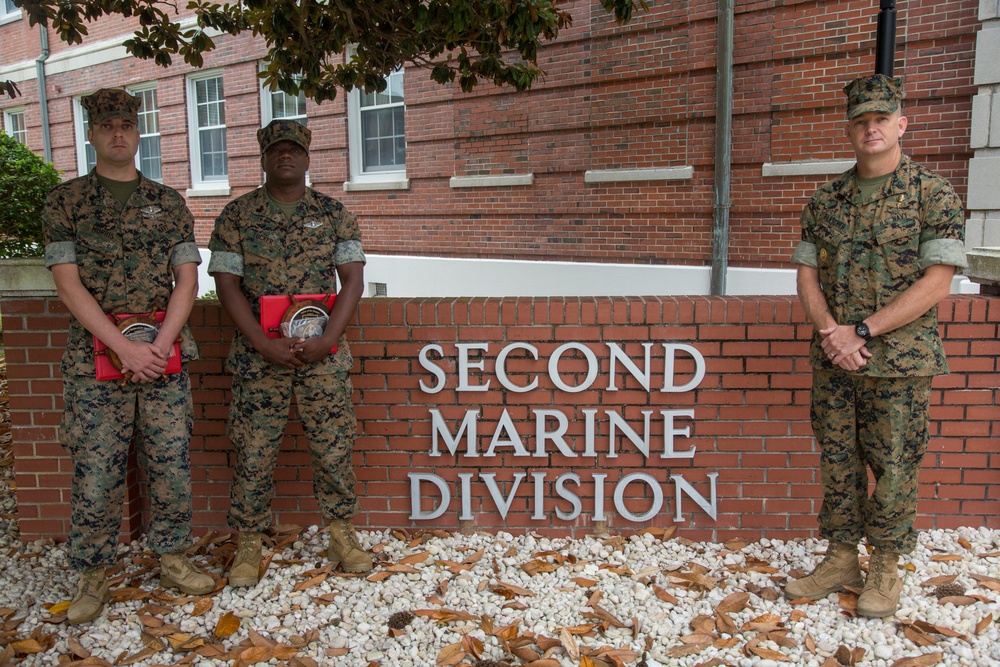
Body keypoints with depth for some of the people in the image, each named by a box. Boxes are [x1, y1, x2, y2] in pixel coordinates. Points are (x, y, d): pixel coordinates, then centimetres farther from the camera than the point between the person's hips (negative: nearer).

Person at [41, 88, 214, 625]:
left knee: (172, 464, 7)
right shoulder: (64, 202, 4)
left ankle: (172, 558, 24)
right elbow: (69, 284, -5)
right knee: (95, 471, 2)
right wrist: (125, 347, -15)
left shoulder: (168, 202, 9)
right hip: (95, 355, -2)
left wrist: (159, 346, -11)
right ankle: (92, 578, 19)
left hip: (164, 353, 2)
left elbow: (187, 279, 3)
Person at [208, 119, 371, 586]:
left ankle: (342, 534, 24)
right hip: (258, 352, 0)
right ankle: (248, 544, 21)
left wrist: (327, 339, -13)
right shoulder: (237, 215, 4)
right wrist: (265, 344, -13)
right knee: (253, 452, 4)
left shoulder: (333, 213, 5)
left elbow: (352, 278, 0)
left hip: (323, 352, 1)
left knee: (334, 447, 6)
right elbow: (227, 283, -2)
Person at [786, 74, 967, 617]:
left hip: (899, 361, -4)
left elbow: (936, 284, -11)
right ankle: (841, 558, 26)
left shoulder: (933, 196, -3)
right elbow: (806, 274, 7)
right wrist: (829, 329, -11)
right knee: (837, 462, 11)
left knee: (893, 466, 5)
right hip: (832, 361, 4)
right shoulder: (824, 201, 9)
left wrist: (861, 331, -17)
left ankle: (885, 569, 22)